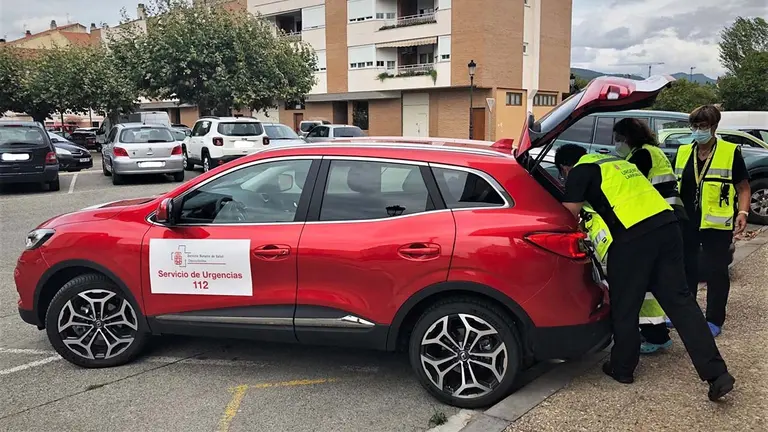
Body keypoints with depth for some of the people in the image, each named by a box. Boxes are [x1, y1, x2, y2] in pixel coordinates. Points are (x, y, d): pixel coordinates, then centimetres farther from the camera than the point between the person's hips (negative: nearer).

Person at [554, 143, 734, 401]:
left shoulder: (580, 171, 7)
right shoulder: (616, 162, 31)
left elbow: (568, 217, 4)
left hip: (634, 235, -7)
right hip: (667, 224, 7)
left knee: (624, 306, 9)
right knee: (679, 300, 8)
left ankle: (622, 368, 24)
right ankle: (717, 373, 4)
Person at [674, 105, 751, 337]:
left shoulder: (731, 152, -4)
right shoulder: (683, 153, 8)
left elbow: (743, 187, -3)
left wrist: (743, 212, -17)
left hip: (717, 224, -4)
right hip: (686, 223, 5)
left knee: (716, 272, 3)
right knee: (686, 269, 14)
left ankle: (714, 320, 14)